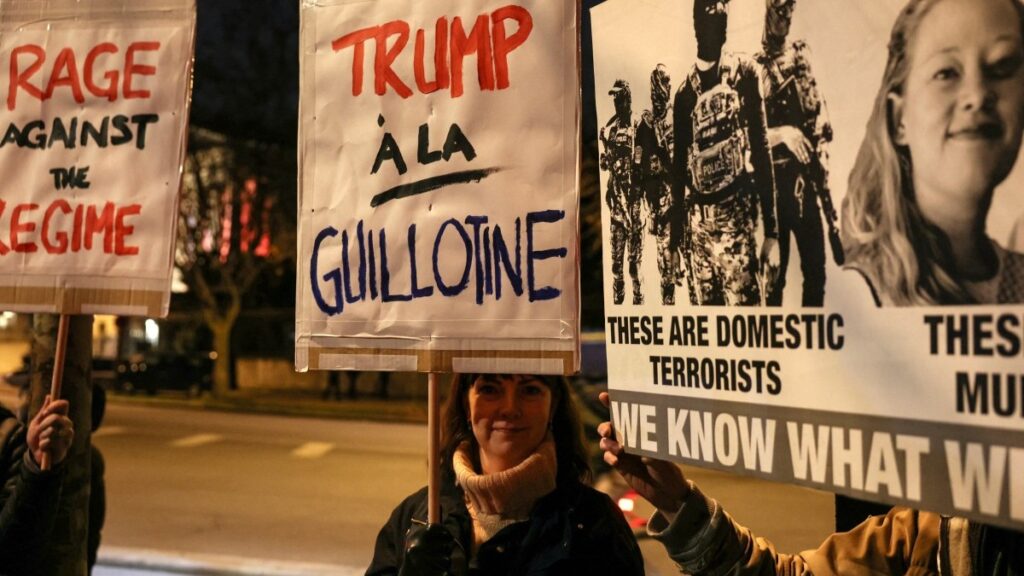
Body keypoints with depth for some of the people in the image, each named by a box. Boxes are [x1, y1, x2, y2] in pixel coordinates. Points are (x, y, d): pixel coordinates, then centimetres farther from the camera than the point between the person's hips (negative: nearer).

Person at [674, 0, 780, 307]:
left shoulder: (743, 72, 2)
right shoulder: (685, 92, 10)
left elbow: (761, 150, -1)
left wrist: (771, 232, -6)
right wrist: (678, 237, 12)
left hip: (738, 216, -3)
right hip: (698, 223, 3)